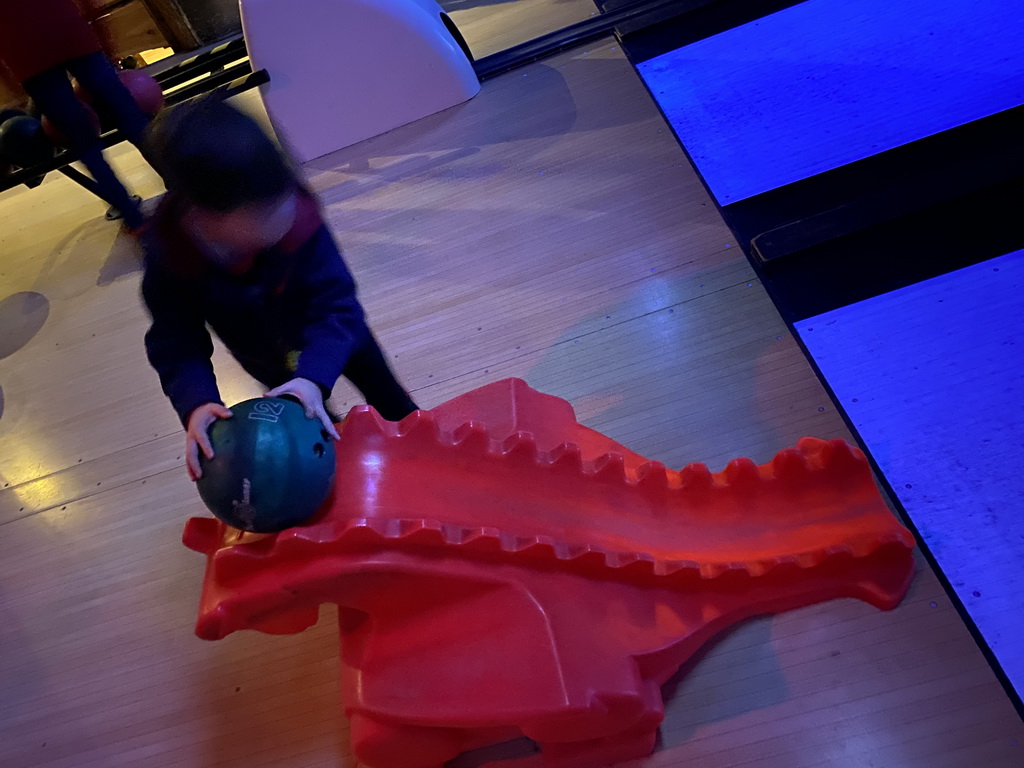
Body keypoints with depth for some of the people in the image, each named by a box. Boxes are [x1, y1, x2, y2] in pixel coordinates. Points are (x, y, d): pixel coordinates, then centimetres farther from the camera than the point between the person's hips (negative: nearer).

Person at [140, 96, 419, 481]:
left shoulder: (297, 215, -41)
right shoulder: (167, 256, -35)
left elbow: (334, 302, -37)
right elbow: (176, 343, -27)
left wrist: (314, 376, -49)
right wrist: (196, 403, -45)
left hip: (331, 329, -1)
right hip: (265, 355, 1)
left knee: (385, 393, 18)